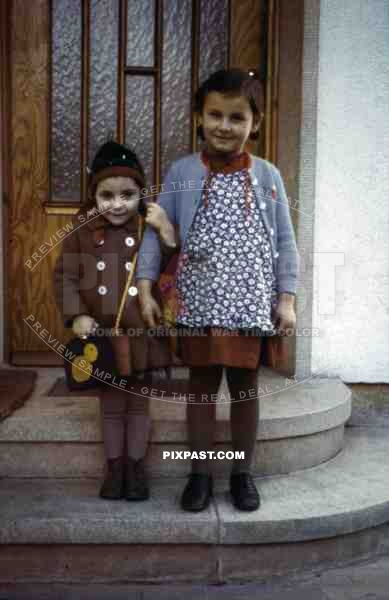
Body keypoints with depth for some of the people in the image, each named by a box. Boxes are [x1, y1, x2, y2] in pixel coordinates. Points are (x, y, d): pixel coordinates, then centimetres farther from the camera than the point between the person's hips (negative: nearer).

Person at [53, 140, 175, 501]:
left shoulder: (151, 228, -6)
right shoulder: (82, 230, -3)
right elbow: (65, 275, 0)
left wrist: (168, 234, -25)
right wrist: (76, 315, -12)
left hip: (141, 333, -1)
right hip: (102, 334, 1)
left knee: (138, 402, 13)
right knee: (111, 404, 15)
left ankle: (136, 467, 29)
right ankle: (114, 467, 30)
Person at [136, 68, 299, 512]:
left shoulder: (267, 176, 2)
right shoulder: (182, 172, 0)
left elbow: (284, 241, 4)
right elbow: (157, 231, 2)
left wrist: (286, 299, 0)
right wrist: (145, 288, -5)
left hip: (250, 303, 0)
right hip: (198, 303, 0)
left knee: (245, 386, 11)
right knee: (201, 385, 10)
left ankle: (242, 473, 27)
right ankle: (200, 473, 25)